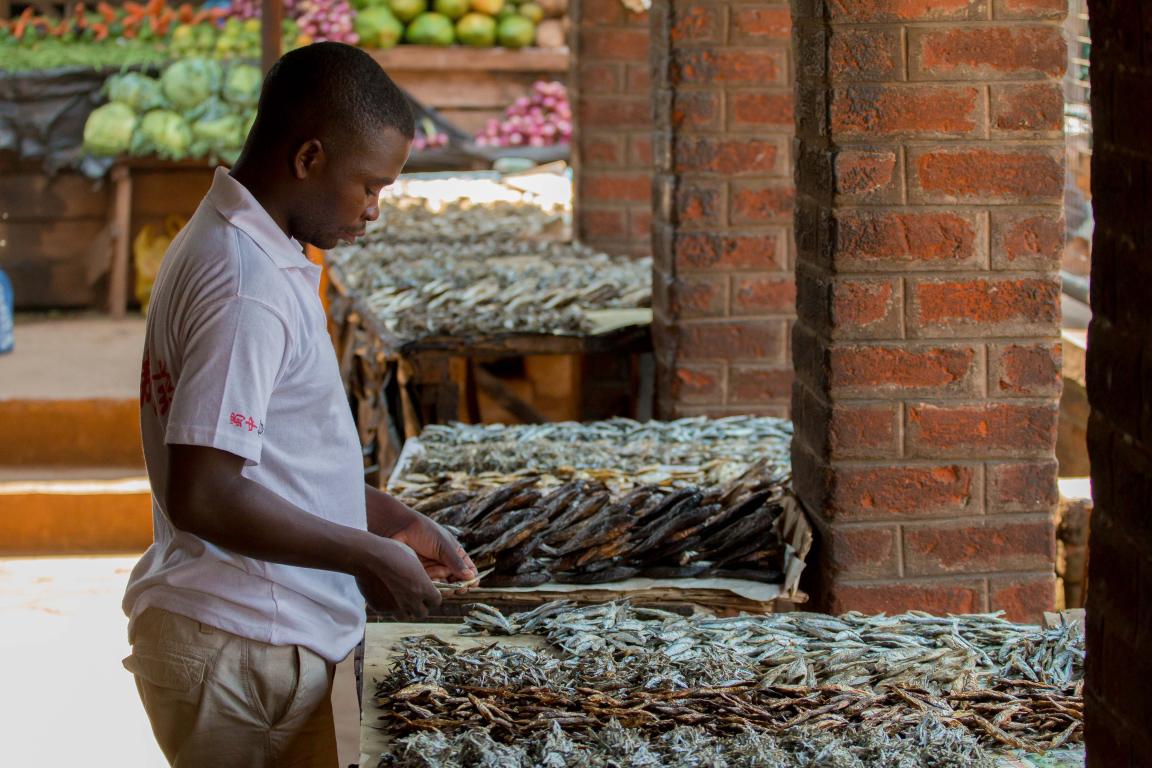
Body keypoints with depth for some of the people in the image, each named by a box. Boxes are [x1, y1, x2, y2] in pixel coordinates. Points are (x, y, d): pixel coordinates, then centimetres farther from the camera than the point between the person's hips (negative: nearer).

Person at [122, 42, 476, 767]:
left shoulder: (224, 243, 12)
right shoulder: (248, 286, -21)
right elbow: (201, 496, -25)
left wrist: (391, 519, 15)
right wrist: (366, 557, -16)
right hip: (246, 654, -10)